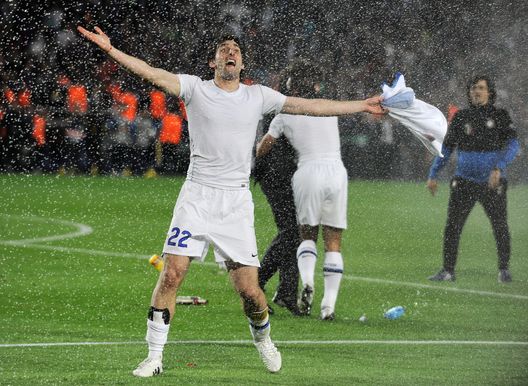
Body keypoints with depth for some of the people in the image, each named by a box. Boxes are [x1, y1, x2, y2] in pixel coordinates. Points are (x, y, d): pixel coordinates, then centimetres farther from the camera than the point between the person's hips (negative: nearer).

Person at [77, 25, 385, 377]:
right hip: (197, 198, -1)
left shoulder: (258, 96, 10)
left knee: (248, 288, -4)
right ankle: (155, 357, -3)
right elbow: (153, 74, -9)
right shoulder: (195, 88, 3)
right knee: (172, 274, -12)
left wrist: (362, 106, 14)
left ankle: (263, 339, 28)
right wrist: (111, 50, -22)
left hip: (237, 202, 1)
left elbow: (310, 106, 13)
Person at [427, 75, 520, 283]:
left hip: (492, 183, -2)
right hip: (464, 181, 2)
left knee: (500, 227, 5)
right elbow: (446, 148, 11)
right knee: (452, 227, -5)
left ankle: (504, 269, 22)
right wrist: (433, 174, 5)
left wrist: (499, 168, -28)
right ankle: (448, 271, 1)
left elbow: (513, 145, -13)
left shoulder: (500, 116, -2)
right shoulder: (461, 118, 5)